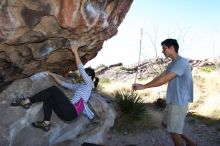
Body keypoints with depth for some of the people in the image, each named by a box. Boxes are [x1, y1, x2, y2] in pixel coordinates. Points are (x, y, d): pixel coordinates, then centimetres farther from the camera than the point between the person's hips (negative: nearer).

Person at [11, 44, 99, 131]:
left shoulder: (89, 84, 6)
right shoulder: (78, 86, 28)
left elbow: (80, 68, -2)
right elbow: (62, 83, 30)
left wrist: (75, 52, 1)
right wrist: (51, 74, 26)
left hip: (72, 112, -8)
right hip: (68, 112, 8)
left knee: (53, 89, -13)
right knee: (47, 97, 0)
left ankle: (27, 102, -9)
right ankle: (46, 123, -15)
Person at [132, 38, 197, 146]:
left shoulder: (182, 62, -18)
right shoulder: (172, 64, 14)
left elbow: (164, 80, -24)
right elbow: (160, 77, 12)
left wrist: (144, 87, -19)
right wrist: (143, 85, 2)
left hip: (179, 102, -10)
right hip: (172, 101, 10)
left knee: (174, 131, 0)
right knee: (165, 124, 20)